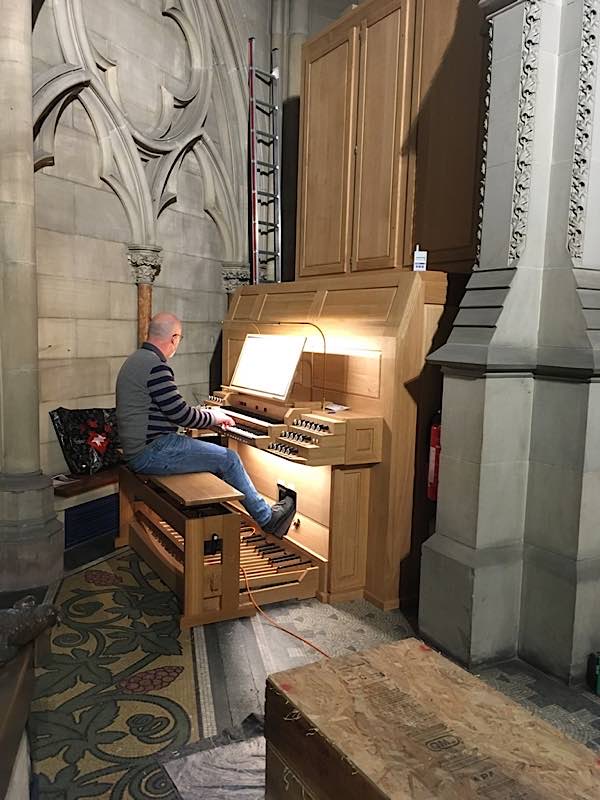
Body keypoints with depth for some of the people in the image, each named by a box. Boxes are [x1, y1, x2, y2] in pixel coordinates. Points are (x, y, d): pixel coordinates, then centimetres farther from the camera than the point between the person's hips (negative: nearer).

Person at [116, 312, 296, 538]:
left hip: (137, 449, 11)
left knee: (217, 455, 16)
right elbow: (181, 414, -20)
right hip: (151, 453, -11)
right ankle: (267, 518, 10)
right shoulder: (156, 367, -20)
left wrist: (209, 415, 18)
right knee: (228, 459, -5)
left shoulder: (136, 360, 14)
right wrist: (213, 417, -2)